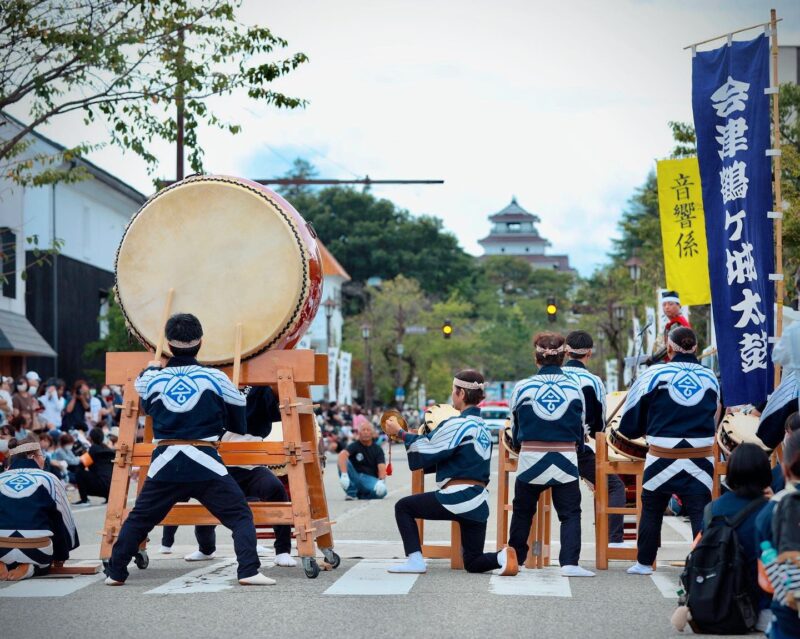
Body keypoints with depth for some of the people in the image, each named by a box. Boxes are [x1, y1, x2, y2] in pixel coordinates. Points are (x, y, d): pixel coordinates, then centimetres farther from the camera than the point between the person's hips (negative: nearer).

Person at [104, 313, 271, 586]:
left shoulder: (152, 379, 4)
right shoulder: (215, 378, -1)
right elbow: (240, 425, 7)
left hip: (164, 463, 3)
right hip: (205, 463, -3)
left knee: (138, 519, 19)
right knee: (240, 516, 3)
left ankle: (115, 573, 22)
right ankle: (248, 571, -11)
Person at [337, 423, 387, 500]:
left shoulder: (377, 449, 4)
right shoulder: (355, 446, -1)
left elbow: (382, 467, -11)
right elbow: (342, 455, -22)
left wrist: (381, 481, -34)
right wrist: (344, 475, -41)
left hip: (370, 479, 0)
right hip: (355, 478, 0)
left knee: (381, 491, -34)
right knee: (343, 462, -25)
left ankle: (360, 495, -1)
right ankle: (351, 493, -15)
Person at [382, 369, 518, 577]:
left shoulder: (458, 425, -11)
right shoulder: (482, 427, 17)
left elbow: (426, 451, -8)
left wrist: (400, 433, 4)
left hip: (457, 498, -8)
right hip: (480, 503, 8)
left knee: (403, 507, 10)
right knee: (473, 563, 17)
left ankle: (415, 559, -1)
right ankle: (502, 558, -11)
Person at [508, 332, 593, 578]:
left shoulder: (523, 387, -3)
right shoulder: (574, 388, -1)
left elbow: (515, 429, 9)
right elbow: (580, 428, 11)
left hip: (530, 460, 0)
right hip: (566, 461, 0)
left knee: (522, 512, 16)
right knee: (570, 514, 5)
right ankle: (569, 562, -8)